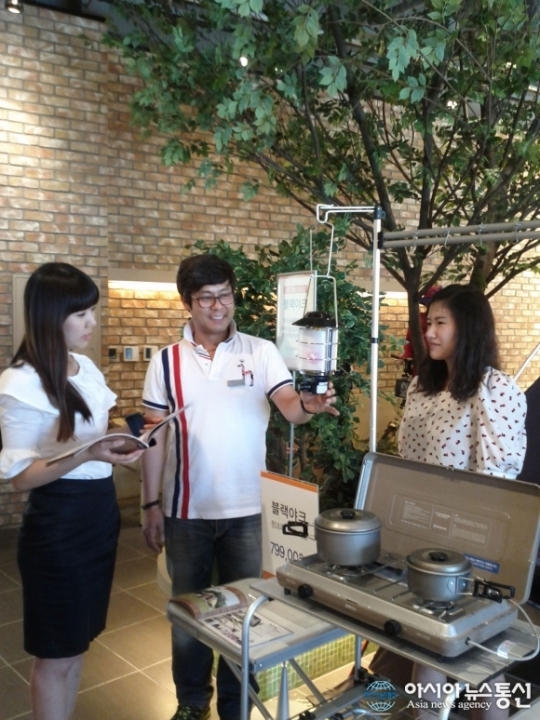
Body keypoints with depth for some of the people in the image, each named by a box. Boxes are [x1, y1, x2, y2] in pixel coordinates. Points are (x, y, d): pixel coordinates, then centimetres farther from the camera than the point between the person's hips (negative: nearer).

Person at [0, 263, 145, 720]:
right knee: (56, 654, 8)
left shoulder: (86, 368, 6)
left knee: (79, 642, 20)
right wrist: (89, 455, -30)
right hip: (58, 523, -7)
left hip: (101, 512, 8)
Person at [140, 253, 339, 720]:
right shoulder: (167, 361, -1)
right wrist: (151, 504, 0)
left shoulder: (261, 352, -4)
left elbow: (288, 405, -16)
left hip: (248, 508, -1)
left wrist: (309, 405, -40)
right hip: (187, 510, 1)